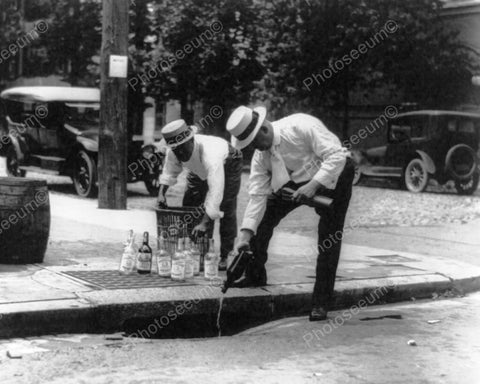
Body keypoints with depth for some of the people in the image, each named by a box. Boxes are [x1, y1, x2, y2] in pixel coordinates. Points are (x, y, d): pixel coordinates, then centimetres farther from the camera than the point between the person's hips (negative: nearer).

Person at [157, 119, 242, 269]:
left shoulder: (210, 155, -48)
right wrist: (161, 192, -24)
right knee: (189, 205, 2)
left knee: (226, 209, -16)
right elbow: (170, 171, -7)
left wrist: (204, 223, -54)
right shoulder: (173, 151, -28)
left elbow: (215, 192, -51)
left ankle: (226, 257, -9)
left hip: (227, 164, -6)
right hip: (199, 170, 6)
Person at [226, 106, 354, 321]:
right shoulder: (261, 155, -12)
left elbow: (337, 156, -31)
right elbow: (257, 194, -13)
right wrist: (245, 235, -20)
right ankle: (255, 277, 14)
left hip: (333, 175, -6)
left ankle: (321, 302, -2)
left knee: (329, 239, -11)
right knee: (263, 216, -4)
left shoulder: (301, 126, -32)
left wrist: (314, 185, -38)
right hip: (297, 180, 6)